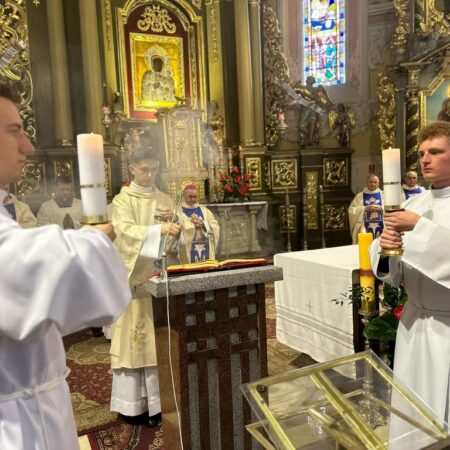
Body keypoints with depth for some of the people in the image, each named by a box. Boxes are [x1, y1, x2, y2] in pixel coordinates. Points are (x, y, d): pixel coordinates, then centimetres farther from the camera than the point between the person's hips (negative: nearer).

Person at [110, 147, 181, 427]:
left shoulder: (165, 200, 11)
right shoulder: (122, 201, -1)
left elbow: (174, 238, 7)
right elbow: (127, 231, -19)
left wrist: (174, 229, -15)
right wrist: (160, 229, -34)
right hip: (133, 275, -4)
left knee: (160, 335, 6)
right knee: (135, 334, 0)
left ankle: (158, 400, 17)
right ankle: (133, 402, 11)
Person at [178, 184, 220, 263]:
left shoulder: (204, 210, 14)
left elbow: (215, 226, 5)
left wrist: (203, 224, -11)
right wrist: (190, 223, -19)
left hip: (205, 249, 4)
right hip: (188, 250, -4)